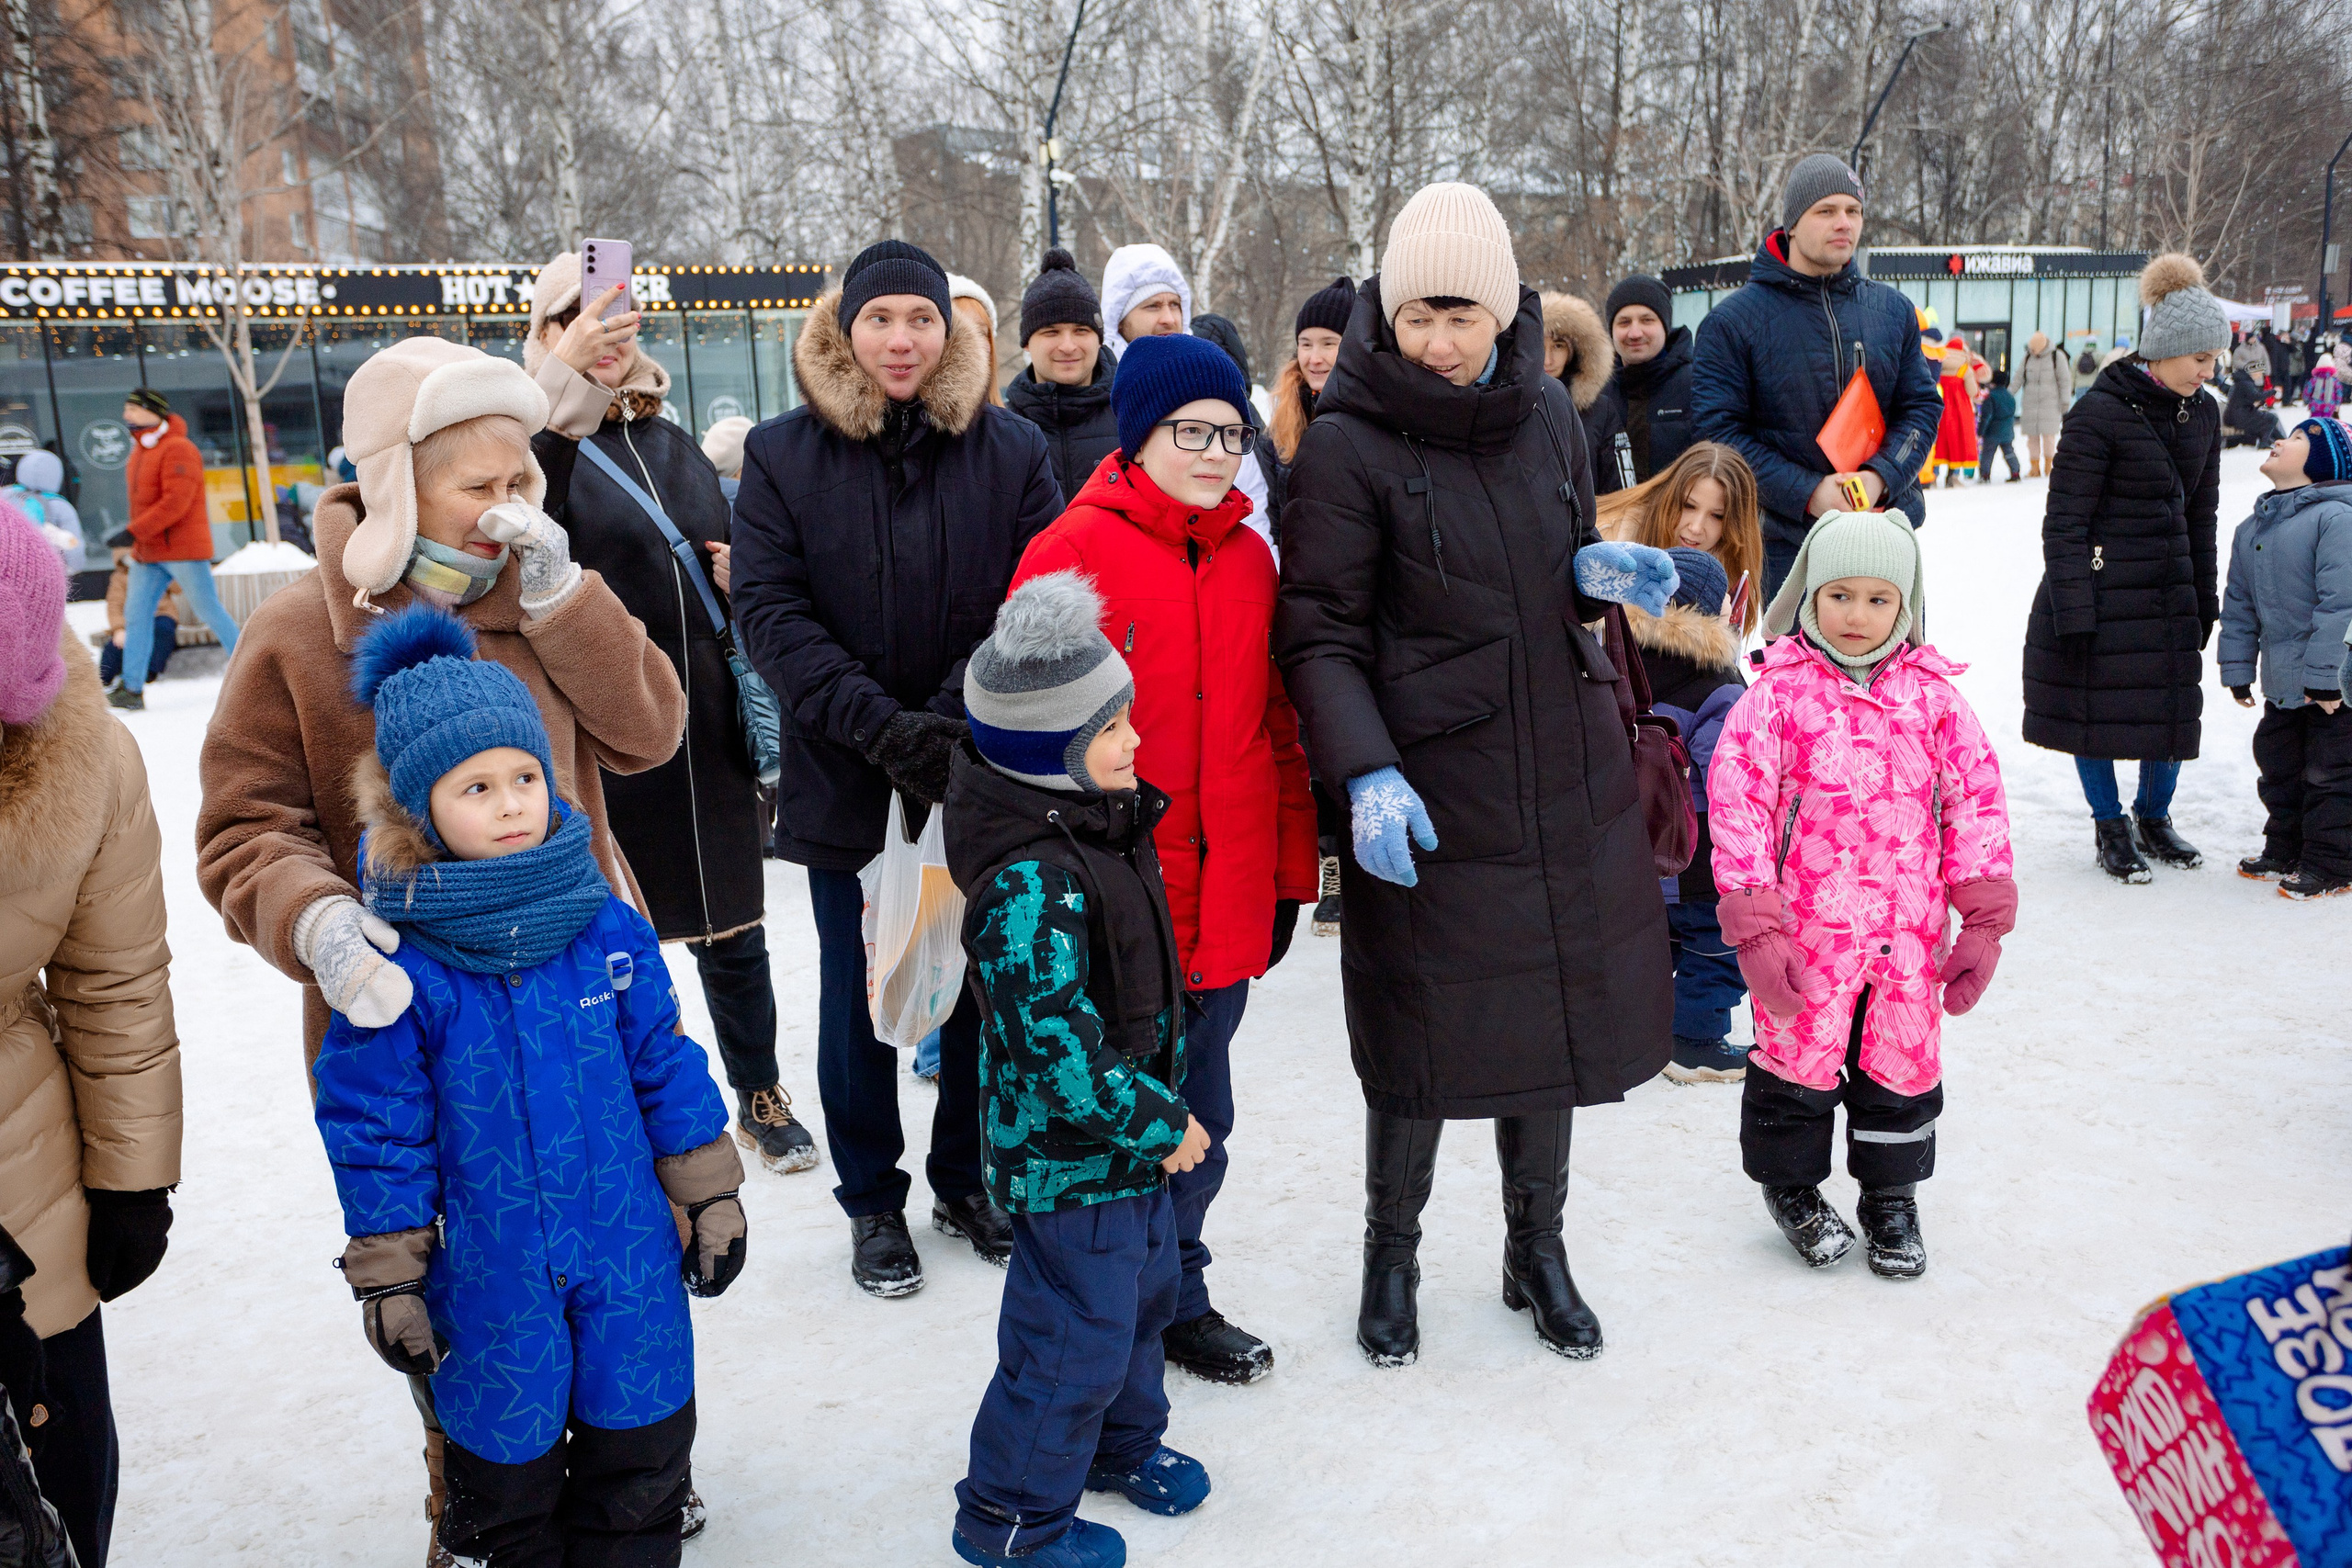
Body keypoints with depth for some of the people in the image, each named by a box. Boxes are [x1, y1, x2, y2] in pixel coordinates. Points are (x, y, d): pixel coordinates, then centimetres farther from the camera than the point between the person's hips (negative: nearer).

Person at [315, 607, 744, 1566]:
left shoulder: (609, 930, -7)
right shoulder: (397, 966, -14)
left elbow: (667, 1070, 2)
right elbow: (377, 1131, -6)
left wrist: (709, 1197, 6)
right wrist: (387, 1278, -2)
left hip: (629, 1259, 2)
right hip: (490, 1275, -2)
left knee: (642, 1449, 16)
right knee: (505, 1456, 17)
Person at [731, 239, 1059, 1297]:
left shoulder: (1011, 449, 1)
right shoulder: (782, 455, 0)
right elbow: (767, 608, -8)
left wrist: (964, 719, -20)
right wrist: (881, 725, -19)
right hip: (848, 778, 0)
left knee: (986, 985, 11)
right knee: (857, 995, 11)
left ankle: (969, 1178, 32)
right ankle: (872, 1201, 28)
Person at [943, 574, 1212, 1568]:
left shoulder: (1095, 819, 2)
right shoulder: (1030, 884, -30)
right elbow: (1057, 1045, -31)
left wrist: (1159, 1104, 19)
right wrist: (1158, 1123, -19)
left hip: (1132, 1139, 10)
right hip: (1072, 1152, -10)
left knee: (1143, 1287, 26)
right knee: (1079, 1334, 5)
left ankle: (1123, 1439, 49)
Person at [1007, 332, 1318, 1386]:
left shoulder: (1248, 557, 9)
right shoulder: (1073, 550, -9)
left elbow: (1273, 725, 14)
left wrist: (1288, 874, 13)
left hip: (1225, 901, 6)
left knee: (1199, 1119, 18)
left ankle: (1177, 1294, 38)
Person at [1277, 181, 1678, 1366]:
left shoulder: (1547, 414, 7)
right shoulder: (1349, 443, -9)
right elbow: (1319, 632, -10)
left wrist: (1601, 572, -5)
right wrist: (1366, 773, -23)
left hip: (1564, 771, 5)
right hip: (1423, 786, -5)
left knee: (1560, 1006, 13)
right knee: (1422, 1025, 4)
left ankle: (1537, 1247, 35)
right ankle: (1392, 1255, 29)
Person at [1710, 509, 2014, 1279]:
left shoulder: (1931, 694, 2)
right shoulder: (1777, 695, -7)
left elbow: (1976, 799, 5)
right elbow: (1737, 808, -10)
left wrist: (1983, 919, 1)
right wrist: (1755, 929, -15)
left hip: (1910, 934, 3)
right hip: (1806, 934, -3)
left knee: (1903, 1064, 14)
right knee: (1799, 1058, 9)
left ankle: (1890, 1194, 36)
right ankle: (1792, 1183, 34)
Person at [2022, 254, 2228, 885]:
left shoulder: (2202, 413, 6)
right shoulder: (2099, 412, -14)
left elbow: (2201, 514, 17)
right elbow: (2064, 521, -14)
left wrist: (2205, 597, 17)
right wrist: (2073, 614, -17)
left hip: (2168, 591, 6)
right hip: (2101, 590, -6)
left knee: (2174, 708, 9)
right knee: (2098, 708, 4)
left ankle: (2154, 820, 30)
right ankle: (2111, 828, 23)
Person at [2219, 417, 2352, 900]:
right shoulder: (2252, 530, 9)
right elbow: (2239, 607, 14)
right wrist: (2237, 669, 10)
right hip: (2283, 682, 8)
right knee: (2278, 765, 17)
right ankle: (2284, 850, 32)